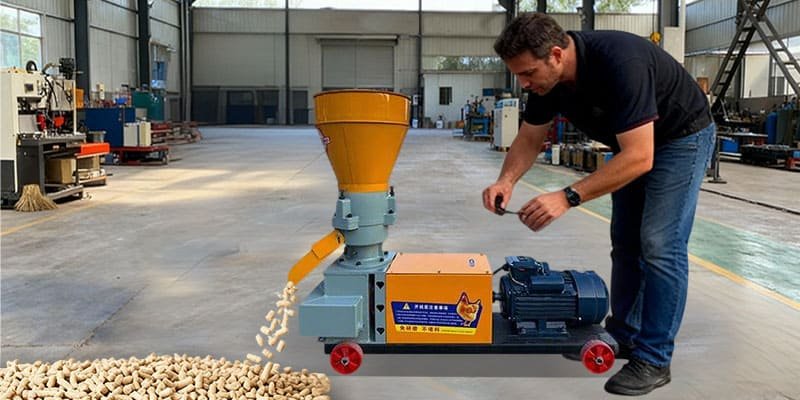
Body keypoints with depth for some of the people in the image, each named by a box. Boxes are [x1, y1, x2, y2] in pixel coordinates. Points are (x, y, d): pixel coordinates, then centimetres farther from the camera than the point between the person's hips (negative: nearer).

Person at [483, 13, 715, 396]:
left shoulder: (619, 62, -38)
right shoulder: (547, 76, -15)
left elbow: (639, 158, -40)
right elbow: (530, 138, -3)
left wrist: (568, 197, -43)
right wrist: (506, 181, -23)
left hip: (680, 136, -8)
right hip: (633, 144, 8)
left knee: (660, 245, -11)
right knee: (625, 242, 11)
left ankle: (654, 359, -1)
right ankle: (623, 335, 24)